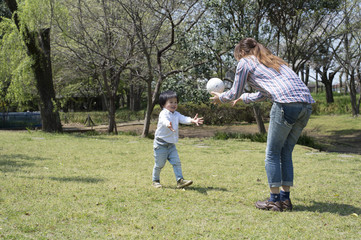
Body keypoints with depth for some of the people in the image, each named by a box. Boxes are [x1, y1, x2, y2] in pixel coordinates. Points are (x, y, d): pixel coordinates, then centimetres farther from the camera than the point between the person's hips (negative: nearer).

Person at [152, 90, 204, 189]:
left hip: (171, 144, 6)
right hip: (161, 144, -6)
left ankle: (180, 180, -4)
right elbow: (164, 120, -38)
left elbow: (184, 119, -9)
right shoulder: (163, 113, -15)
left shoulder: (176, 114, 7)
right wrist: (168, 124, -63)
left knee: (176, 162, -3)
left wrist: (192, 120, -31)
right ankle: (155, 181, 20)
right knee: (159, 164, 2)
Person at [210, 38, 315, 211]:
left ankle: (275, 200, 5)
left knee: (272, 153, 4)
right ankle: (285, 198, 16)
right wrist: (244, 98, 56)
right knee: (285, 152, 15)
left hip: (286, 104, -7)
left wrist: (220, 98, 37)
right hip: (306, 104, 7)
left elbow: (234, 93, 17)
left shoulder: (245, 62, 12)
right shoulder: (272, 60, 34)